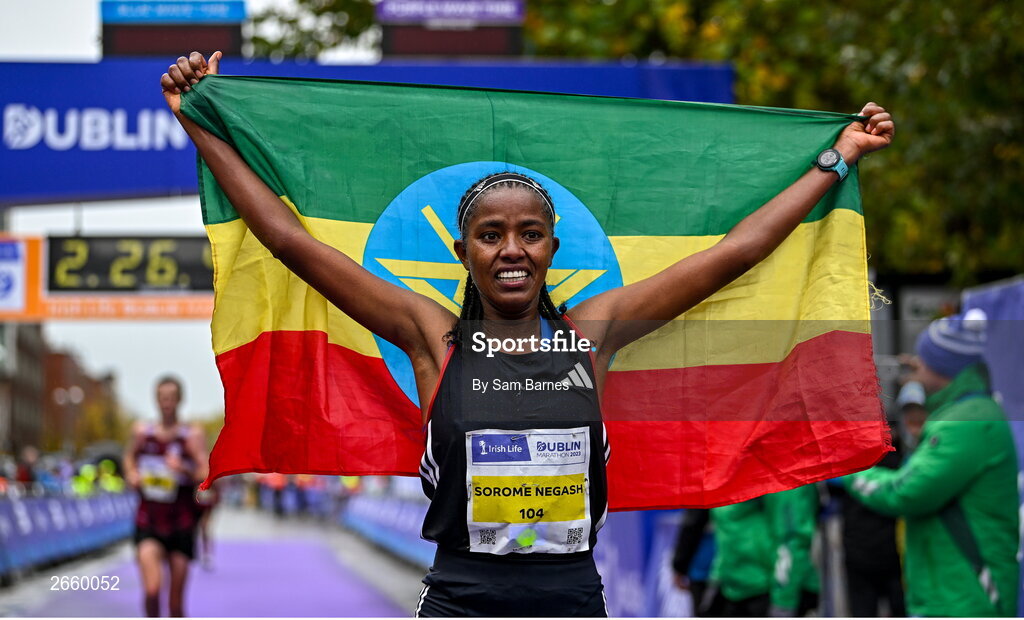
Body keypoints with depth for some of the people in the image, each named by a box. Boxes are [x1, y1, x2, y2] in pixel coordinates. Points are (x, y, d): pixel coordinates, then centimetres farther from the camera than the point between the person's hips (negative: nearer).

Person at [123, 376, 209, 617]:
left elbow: (207, 475, -11)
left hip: (181, 527, 0)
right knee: (152, 592, -20)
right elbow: (129, 455, 24)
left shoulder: (192, 434, -3)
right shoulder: (142, 431, 3)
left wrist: (184, 469, -28)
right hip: (148, 524, 0)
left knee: (176, 602, 6)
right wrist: (131, 474, 5)